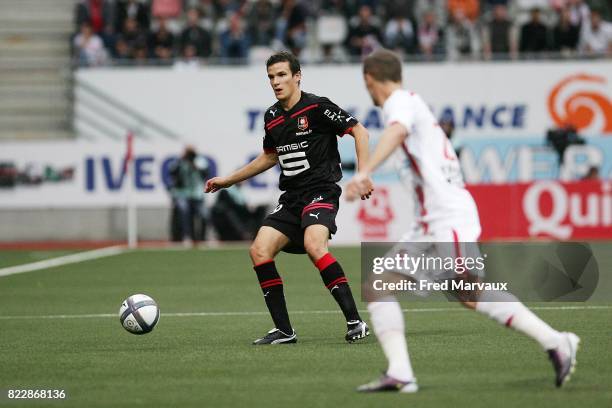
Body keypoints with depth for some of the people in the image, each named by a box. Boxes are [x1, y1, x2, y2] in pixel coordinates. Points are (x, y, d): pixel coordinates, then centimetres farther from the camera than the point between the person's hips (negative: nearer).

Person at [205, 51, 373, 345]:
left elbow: (359, 131, -7)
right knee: (259, 251, -8)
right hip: (291, 197, 7)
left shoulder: (317, 107, -8)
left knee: (314, 246, -31)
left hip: (321, 191, -7)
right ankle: (283, 330, -1)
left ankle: (355, 322, -26)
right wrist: (228, 180, 33)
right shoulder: (272, 117, 12)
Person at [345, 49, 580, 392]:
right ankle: (400, 374, -10)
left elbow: (396, 133, -28)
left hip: (450, 218, -10)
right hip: (429, 226, 10)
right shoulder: (411, 103, 22)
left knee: (470, 296, -19)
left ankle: (557, 343, -12)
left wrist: (364, 173, -43)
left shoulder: (401, 101, -6)